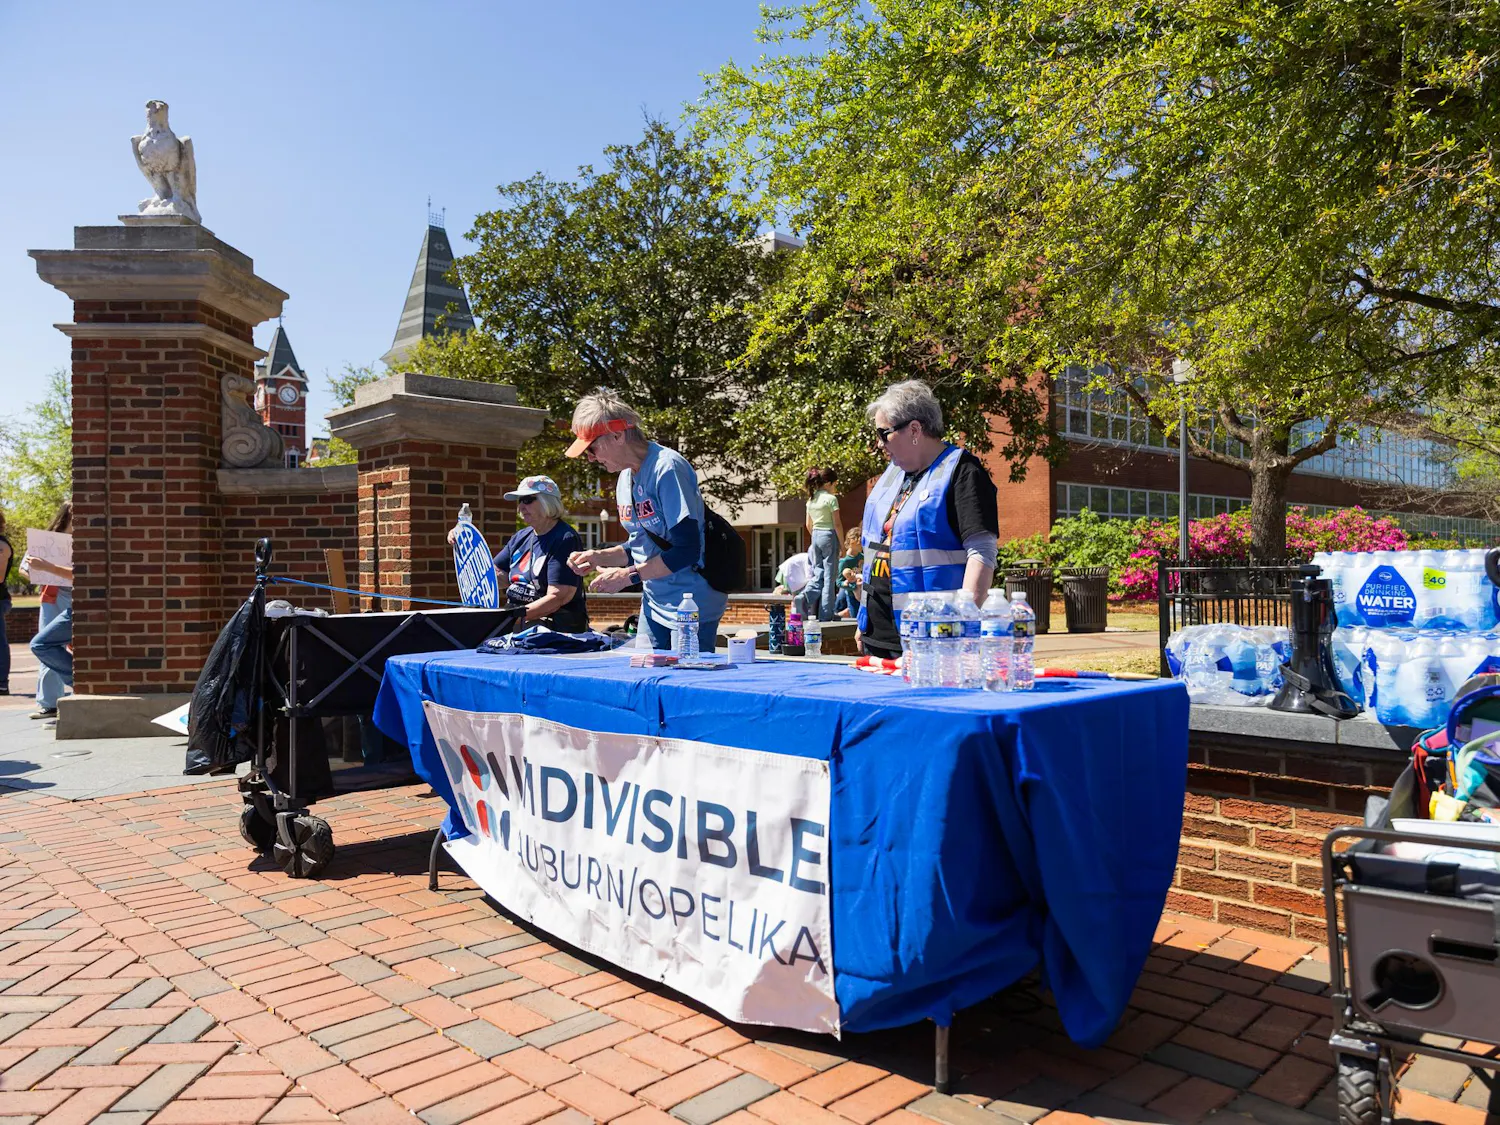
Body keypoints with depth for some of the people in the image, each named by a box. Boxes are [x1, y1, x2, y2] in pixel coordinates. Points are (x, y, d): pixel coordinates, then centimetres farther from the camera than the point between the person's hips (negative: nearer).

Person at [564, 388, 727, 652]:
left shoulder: (667, 467, -19)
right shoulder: (625, 479, 9)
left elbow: (687, 551, -23)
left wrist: (628, 575, -18)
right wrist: (599, 557, 4)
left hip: (693, 609, -8)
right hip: (654, 605, 8)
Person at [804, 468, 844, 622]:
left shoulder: (811, 499, 10)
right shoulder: (831, 498, -11)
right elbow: (837, 524, -11)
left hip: (815, 536, 6)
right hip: (829, 536, -6)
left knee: (818, 572, 14)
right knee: (829, 574, 0)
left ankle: (805, 598, -11)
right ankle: (826, 614, 2)